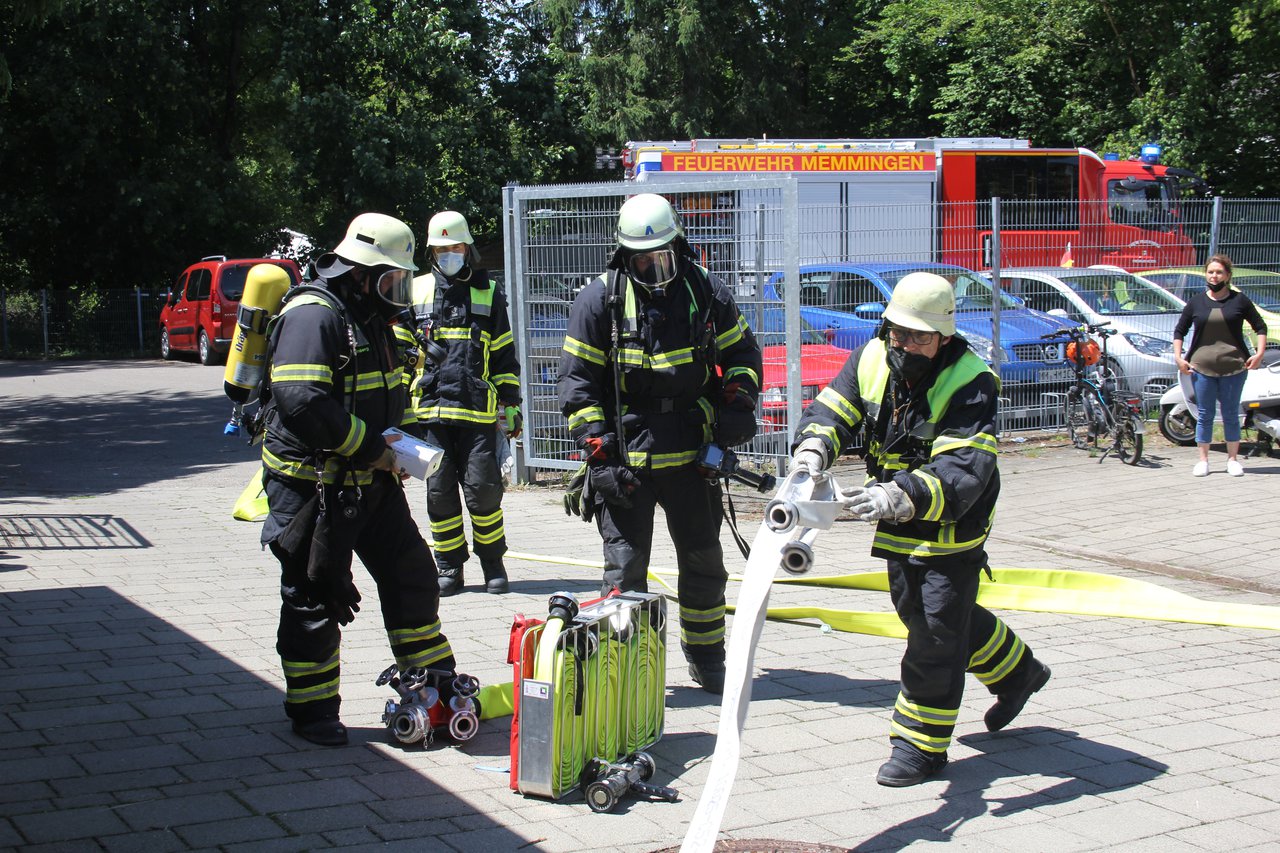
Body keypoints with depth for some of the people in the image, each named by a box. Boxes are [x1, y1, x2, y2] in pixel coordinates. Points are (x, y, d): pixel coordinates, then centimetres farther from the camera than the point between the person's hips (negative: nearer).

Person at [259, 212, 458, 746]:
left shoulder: (372, 319, 14)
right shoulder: (313, 315, -18)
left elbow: (392, 390, 26)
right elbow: (301, 402, -29)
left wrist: (407, 434, 6)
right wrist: (370, 447, -23)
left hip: (371, 482, 9)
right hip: (314, 486, -9)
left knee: (412, 577, 11)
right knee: (314, 600, 2)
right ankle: (311, 709, 15)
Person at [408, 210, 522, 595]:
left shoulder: (489, 293, 10)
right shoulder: (416, 292, 10)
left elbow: (505, 357, 13)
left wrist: (511, 407, 8)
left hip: (477, 411, -1)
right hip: (430, 410, 1)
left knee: (482, 488, -5)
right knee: (440, 492, 3)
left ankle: (493, 562, 12)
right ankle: (449, 566, 15)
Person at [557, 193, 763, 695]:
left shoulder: (706, 292, 3)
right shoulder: (600, 300, -5)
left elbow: (742, 353, 16)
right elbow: (577, 383, -4)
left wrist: (737, 403, -2)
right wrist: (597, 449, -11)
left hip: (692, 455, 3)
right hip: (626, 459, -3)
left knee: (704, 563, 14)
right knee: (625, 567, -2)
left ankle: (706, 658, 31)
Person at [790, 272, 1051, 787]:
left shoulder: (971, 384, -28)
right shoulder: (873, 359, -8)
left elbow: (962, 472, -38)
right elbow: (832, 411, -12)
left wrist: (902, 495, -54)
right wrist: (813, 449, -36)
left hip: (952, 527, -7)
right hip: (898, 527, 8)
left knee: (936, 632, -4)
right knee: (919, 612, 22)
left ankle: (921, 743, 11)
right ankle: (1016, 671, 44)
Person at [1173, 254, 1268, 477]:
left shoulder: (1239, 300, 2)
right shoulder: (1196, 302, 6)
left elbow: (1260, 326, 7)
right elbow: (1179, 331, 11)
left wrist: (1259, 353, -5)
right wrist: (1178, 357, 0)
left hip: (1233, 367, -1)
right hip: (1202, 367, 1)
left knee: (1231, 414, 6)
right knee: (1204, 415, 4)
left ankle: (1232, 459, 16)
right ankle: (1203, 460, 11)